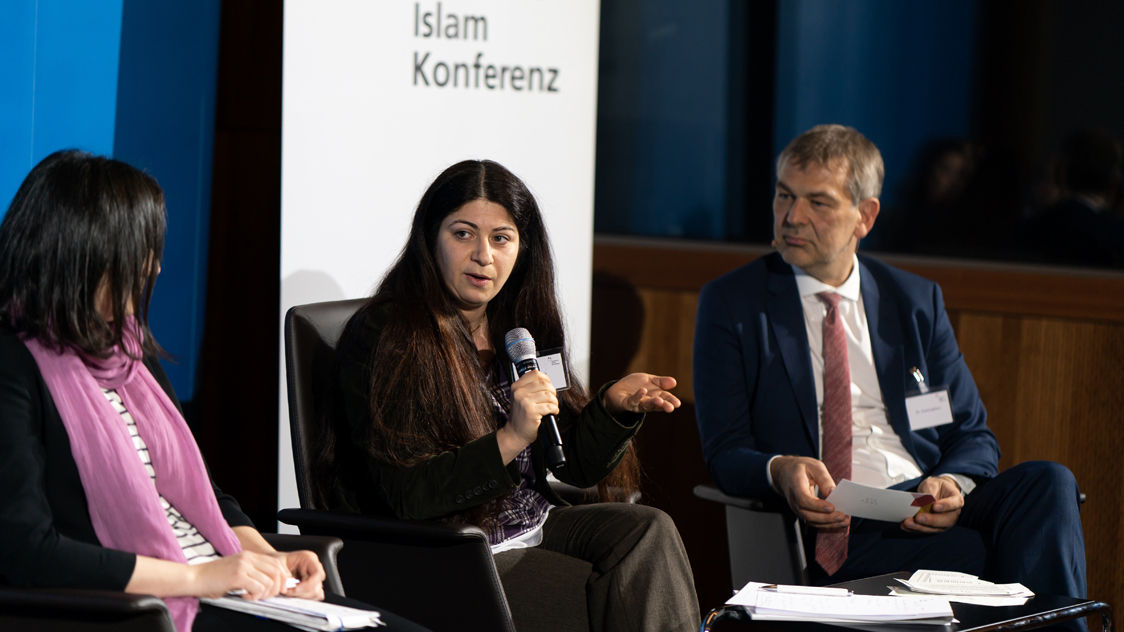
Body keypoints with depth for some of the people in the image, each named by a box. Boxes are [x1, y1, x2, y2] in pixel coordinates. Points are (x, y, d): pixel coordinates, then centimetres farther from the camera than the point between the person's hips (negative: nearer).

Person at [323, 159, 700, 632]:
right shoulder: (381, 337, -12)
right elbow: (407, 495, -19)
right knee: (621, 594, -22)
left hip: (532, 530, 7)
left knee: (649, 530, -18)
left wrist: (614, 405, -7)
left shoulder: (521, 328, 10)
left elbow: (571, 466, 13)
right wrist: (510, 439, -30)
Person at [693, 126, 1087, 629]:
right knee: (975, 556, -32)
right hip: (833, 528, -4)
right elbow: (725, 453, 1)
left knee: (1048, 482, -26)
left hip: (926, 506, 4)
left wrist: (953, 484, -10)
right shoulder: (730, 304, 8)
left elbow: (972, 435, 15)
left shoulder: (917, 301, 17)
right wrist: (778, 470, -24)